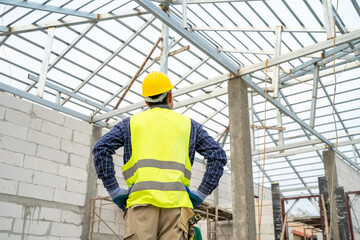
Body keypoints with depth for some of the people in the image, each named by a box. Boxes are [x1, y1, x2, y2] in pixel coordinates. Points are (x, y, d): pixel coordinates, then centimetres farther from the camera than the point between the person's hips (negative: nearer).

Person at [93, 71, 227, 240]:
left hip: (141, 200, 0)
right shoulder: (188, 124, 20)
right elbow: (218, 156, 11)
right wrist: (200, 194, 9)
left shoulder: (131, 123, 19)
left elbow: (100, 149, 6)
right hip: (176, 202, 1)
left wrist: (114, 191, 6)